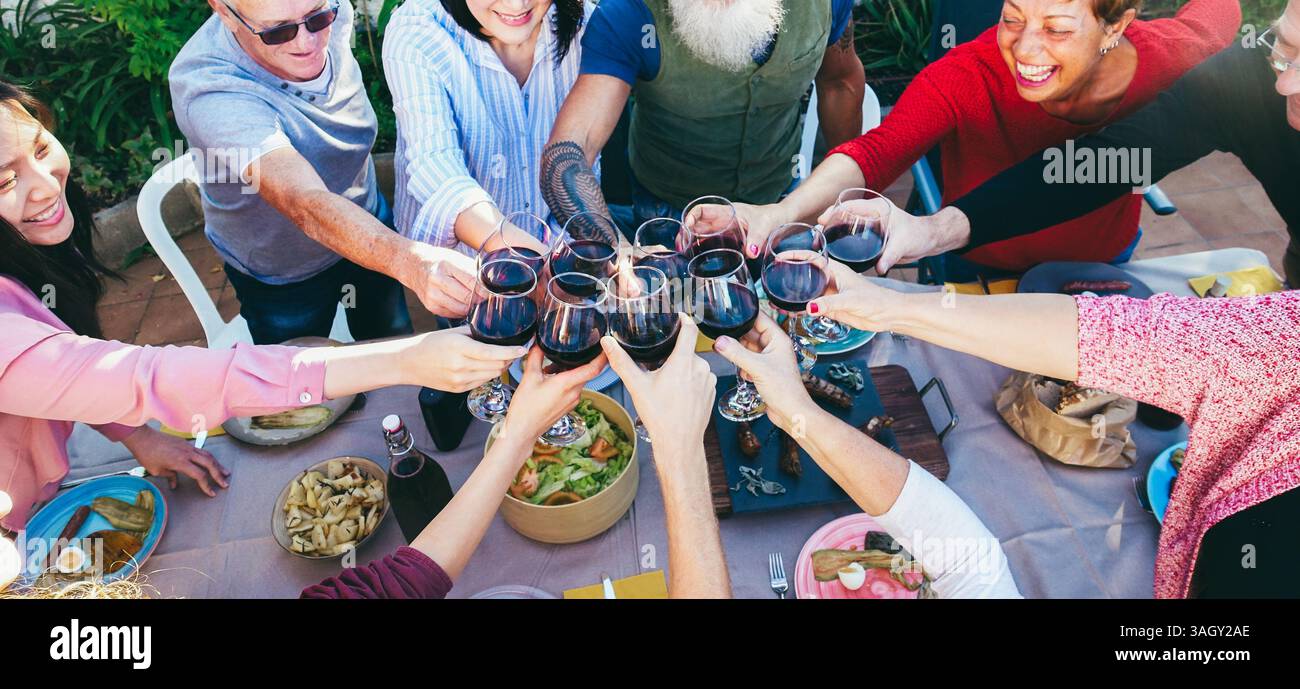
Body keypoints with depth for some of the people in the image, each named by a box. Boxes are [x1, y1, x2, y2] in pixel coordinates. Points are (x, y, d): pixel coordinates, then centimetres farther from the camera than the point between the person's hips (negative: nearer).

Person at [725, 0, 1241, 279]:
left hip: (1107, 261, 3)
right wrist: (785, 211, -69)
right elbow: (877, 151, -51)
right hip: (981, 272, -2)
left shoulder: (1161, 62, -27)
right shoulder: (966, 75, -36)